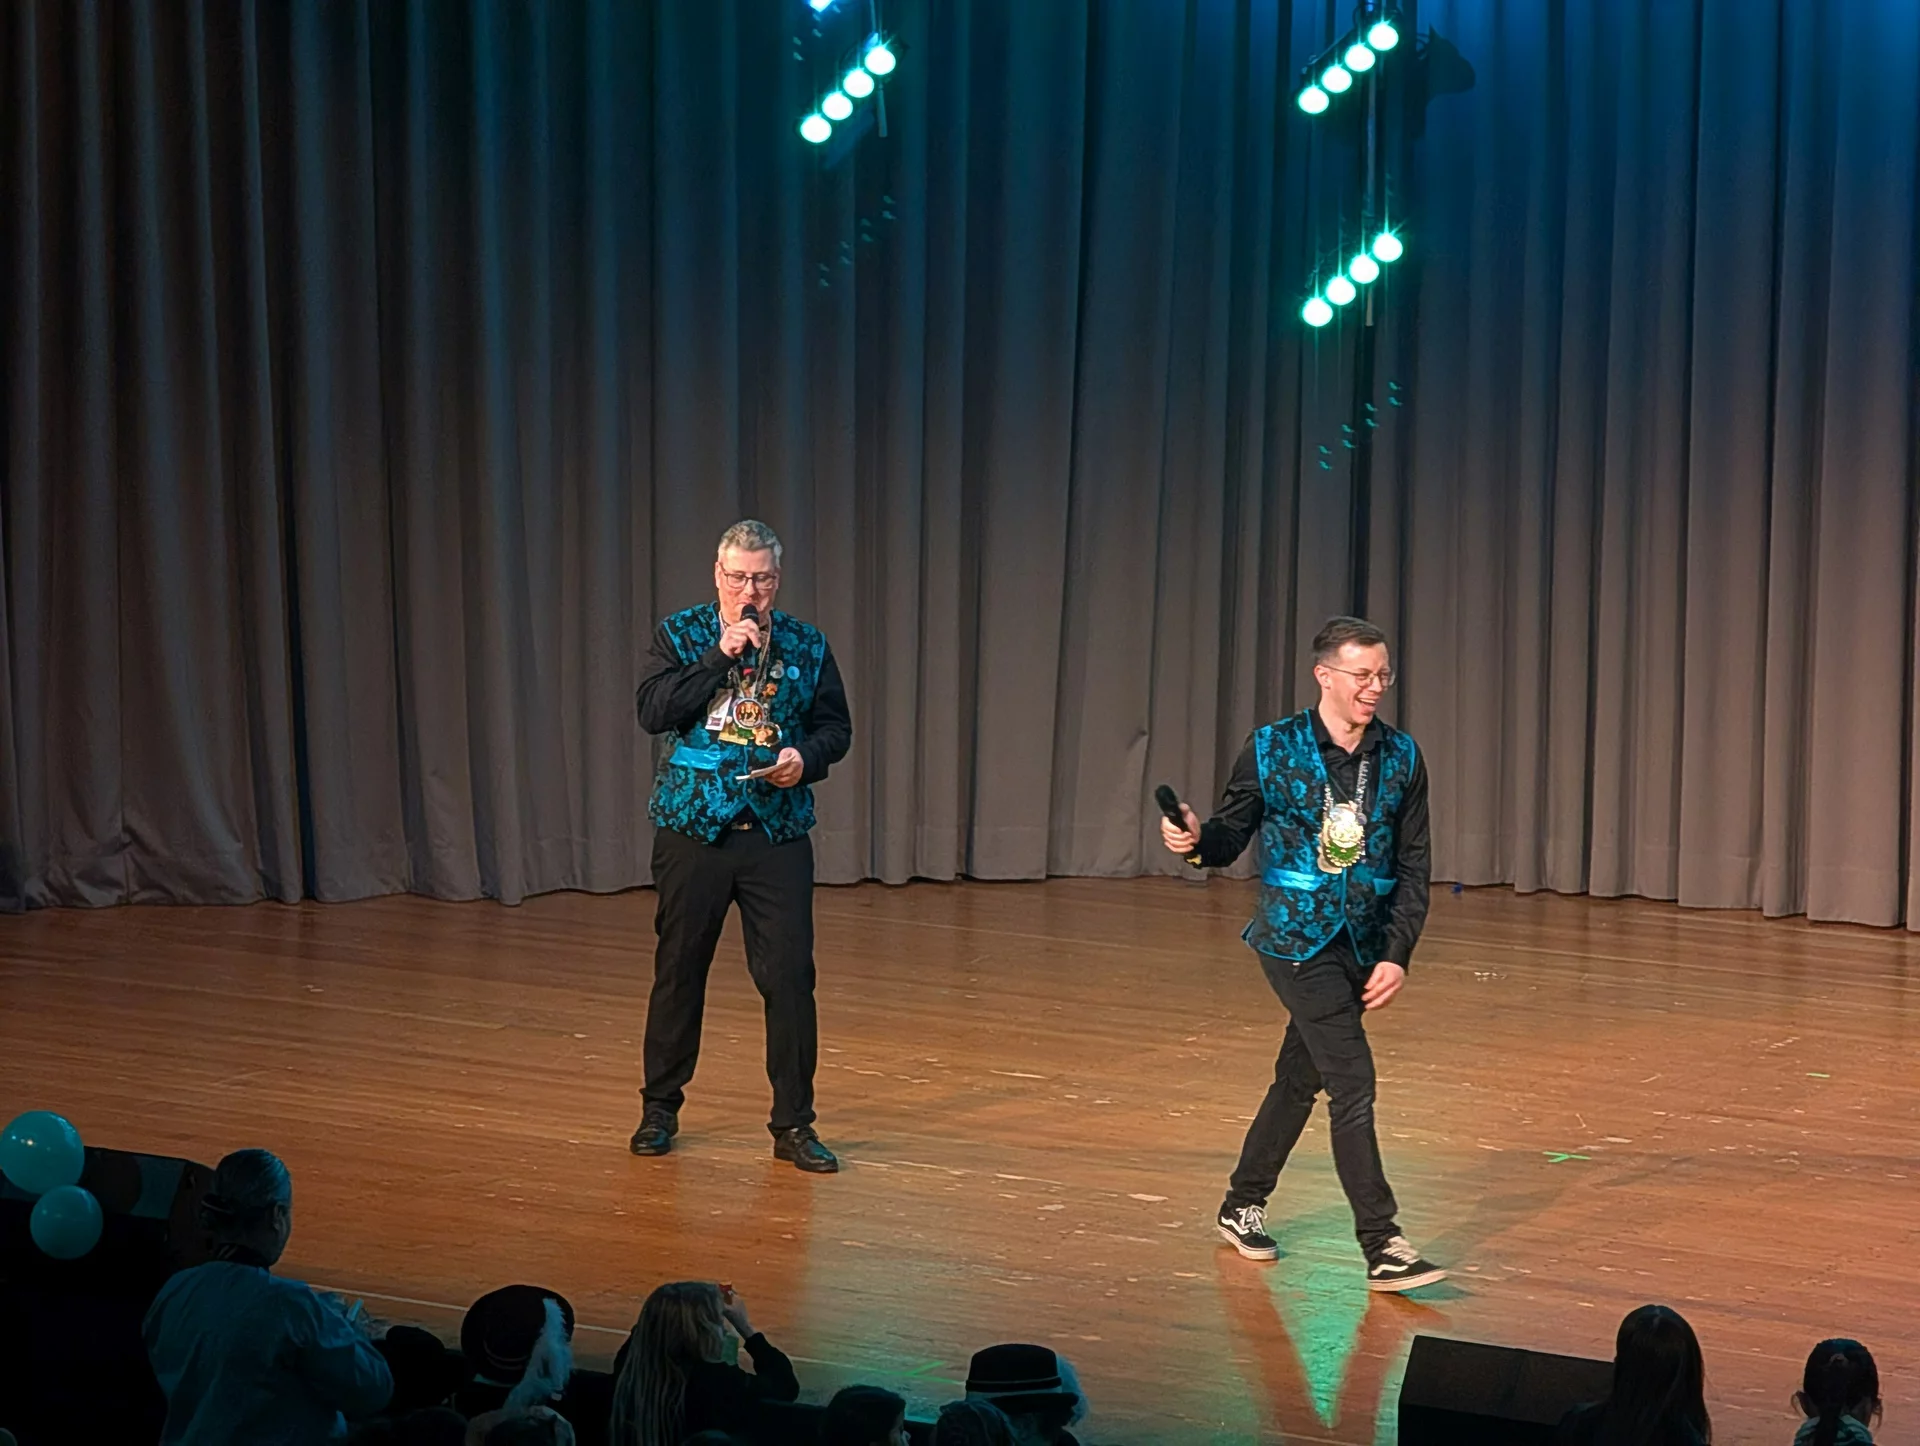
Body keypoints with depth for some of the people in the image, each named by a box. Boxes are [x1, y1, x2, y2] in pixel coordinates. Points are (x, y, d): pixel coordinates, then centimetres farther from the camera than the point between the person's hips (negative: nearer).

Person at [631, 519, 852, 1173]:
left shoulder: (806, 647, 7)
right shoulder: (681, 635, 2)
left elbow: (835, 726, 12)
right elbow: (653, 711, -12)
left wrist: (806, 757, -9)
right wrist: (720, 656, -17)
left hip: (777, 832, 1)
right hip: (693, 828, -1)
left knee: (789, 974, -4)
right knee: (679, 969, 8)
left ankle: (793, 1124, 5)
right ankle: (660, 1107, 24)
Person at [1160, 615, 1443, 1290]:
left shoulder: (1402, 758, 1)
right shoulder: (1272, 749, -6)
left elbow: (1413, 868, 2)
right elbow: (1231, 836, 0)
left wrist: (1397, 954, -7)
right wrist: (1195, 840, -23)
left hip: (1363, 944, 4)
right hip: (1295, 937, -4)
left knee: (1301, 1077, 16)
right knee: (1353, 1082, -12)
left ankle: (1243, 1205, 36)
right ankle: (1383, 1248, -11)